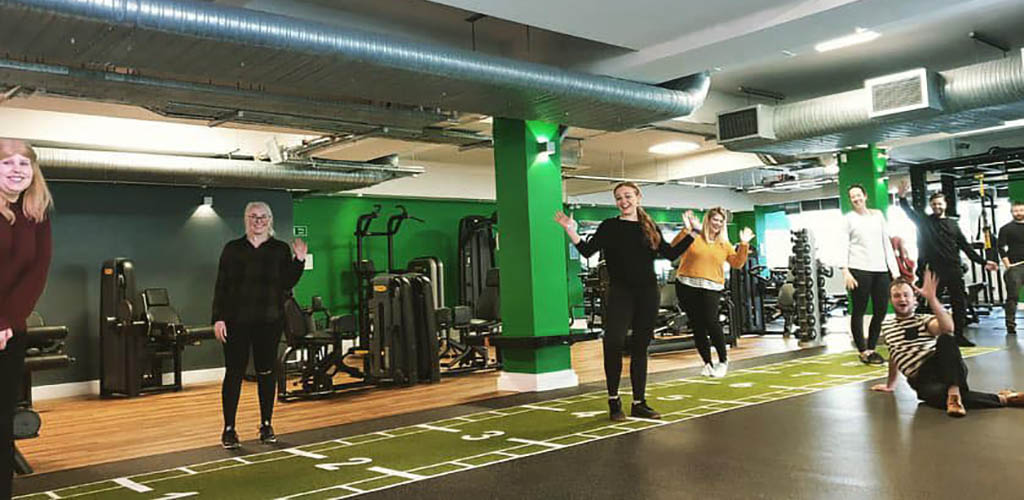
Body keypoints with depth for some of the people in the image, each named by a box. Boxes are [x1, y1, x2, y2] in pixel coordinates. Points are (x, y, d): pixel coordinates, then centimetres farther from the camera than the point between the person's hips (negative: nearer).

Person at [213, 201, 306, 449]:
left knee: (266, 372, 7)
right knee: (234, 373, 0)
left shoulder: (280, 250, 7)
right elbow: (221, 286, 2)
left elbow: (287, 284, 0)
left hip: (269, 321, 1)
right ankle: (229, 430, 8)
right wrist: (218, 318, -5)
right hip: (237, 321, -1)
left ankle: (266, 426, 18)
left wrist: (299, 260, -12)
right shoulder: (233, 249, 5)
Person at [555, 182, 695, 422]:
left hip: (648, 293, 3)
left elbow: (671, 254, 11)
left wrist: (692, 234, 10)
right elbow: (587, 251, -6)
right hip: (620, 292, -3)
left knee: (640, 347, 7)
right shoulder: (609, 227, 4)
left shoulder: (650, 228, 12)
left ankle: (639, 403, 16)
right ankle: (613, 399, -5)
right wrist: (571, 232, -16)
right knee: (613, 341, -20)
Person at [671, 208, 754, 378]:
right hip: (687, 286, 0)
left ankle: (723, 361, 0)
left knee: (711, 322, -19)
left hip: (711, 288, 1)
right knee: (697, 326, 3)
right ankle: (707, 363, 17)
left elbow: (737, 263, 7)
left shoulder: (724, 244, 14)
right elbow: (674, 248, -11)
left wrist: (744, 245, -4)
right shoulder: (693, 237, 3)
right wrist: (686, 230, -21)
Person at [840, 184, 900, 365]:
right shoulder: (848, 218, 5)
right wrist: (845, 271, -13)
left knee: (881, 310, 4)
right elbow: (844, 245, -2)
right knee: (859, 311, -2)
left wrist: (894, 268, 8)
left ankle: (871, 348, 17)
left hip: (881, 269, 4)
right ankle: (863, 351, 7)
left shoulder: (878, 215, 15)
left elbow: (886, 242, 15)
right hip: (859, 269, -4)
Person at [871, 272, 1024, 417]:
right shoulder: (886, 327, 18)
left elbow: (948, 328, -17)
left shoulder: (925, 320, 8)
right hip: (923, 380, 0)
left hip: (940, 366, 0)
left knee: (945, 339, -36)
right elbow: (893, 356, 32)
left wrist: (932, 298, -26)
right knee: (939, 395, -39)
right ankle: (1002, 399, -26)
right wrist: (890, 384, 38)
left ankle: (954, 393, -40)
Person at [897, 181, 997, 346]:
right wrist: (902, 197, -26)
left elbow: (965, 246, 15)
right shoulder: (925, 221, 6)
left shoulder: (953, 224, 14)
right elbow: (909, 212, -8)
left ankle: (959, 335, 12)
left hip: (954, 269, 3)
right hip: (934, 270, -3)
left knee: (960, 302, 3)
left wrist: (983, 262, 10)